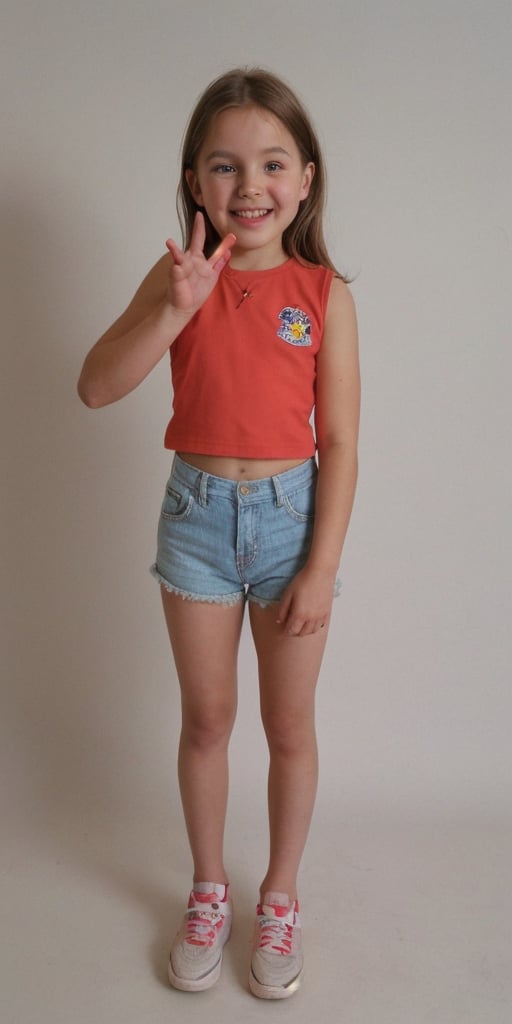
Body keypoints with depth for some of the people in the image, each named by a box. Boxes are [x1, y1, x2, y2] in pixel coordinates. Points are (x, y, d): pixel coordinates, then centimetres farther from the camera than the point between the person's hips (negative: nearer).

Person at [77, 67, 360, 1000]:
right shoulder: (178, 276, -3)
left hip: (291, 513, -1)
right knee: (206, 718, 14)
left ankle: (279, 897, 34)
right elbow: (94, 388, -13)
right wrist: (173, 311, -26)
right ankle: (208, 893, 36)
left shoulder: (324, 293, -6)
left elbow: (338, 441, -7)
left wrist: (322, 567, -10)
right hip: (198, 512, 1)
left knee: (289, 724, 11)